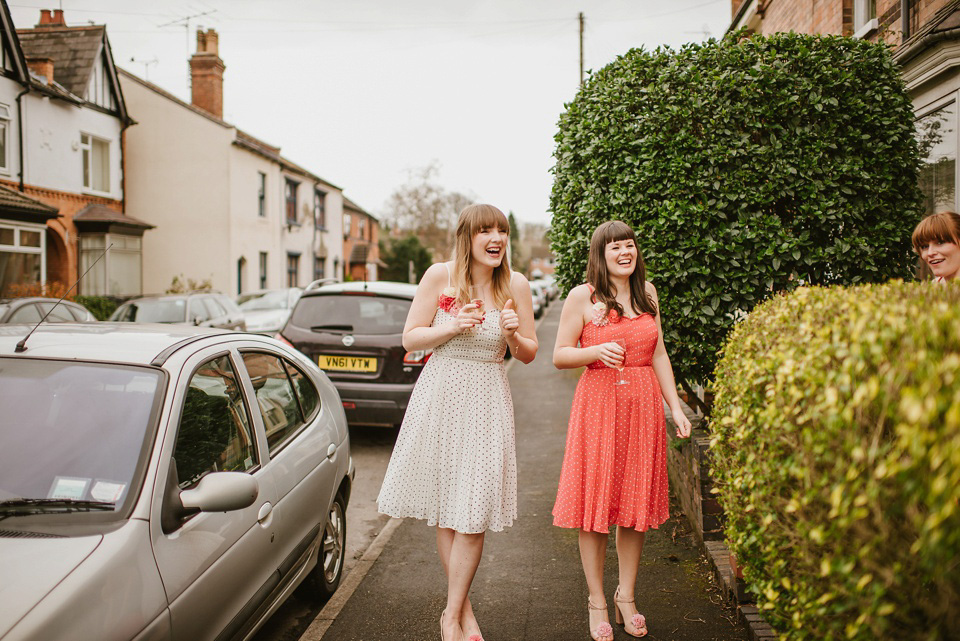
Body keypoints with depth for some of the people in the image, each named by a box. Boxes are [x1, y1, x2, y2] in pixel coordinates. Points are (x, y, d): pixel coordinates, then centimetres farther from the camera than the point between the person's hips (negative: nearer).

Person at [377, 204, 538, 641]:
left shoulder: (515, 285, 1)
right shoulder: (439, 276, -2)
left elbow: (528, 354, 7)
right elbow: (410, 338, 1)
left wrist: (513, 334, -14)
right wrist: (452, 327, -15)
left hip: (487, 400, 0)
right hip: (440, 395, 0)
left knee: (472, 516, -3)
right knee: (443, 510, 9)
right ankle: (464, 605, 28)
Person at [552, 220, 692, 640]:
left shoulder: (646, 292, 11)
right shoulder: (583, 296, -3)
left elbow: (659, 355, 14)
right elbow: (559, 356, -1)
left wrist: (675, 407, 9)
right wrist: (597, 351, -19)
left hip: (643, 404, 4)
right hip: (598, 404, -4)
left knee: (636, 500, 10)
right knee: (594, 501, 2)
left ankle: (626, 597, 25)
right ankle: (597, 601, 18)